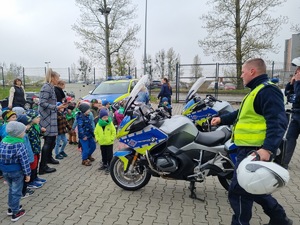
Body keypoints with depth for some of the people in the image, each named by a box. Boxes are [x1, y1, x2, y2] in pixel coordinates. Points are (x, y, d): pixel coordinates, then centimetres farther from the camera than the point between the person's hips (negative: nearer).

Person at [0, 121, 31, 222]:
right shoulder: (19, 145, -24)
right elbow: (24, 161, -20)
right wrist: (27, 174, -10)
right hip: (17, 172, -7)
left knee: (11, 189, 26)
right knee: (16, 192, 8)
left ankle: (11, 208, 40)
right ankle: (15, 213, 19)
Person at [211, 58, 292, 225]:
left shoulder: (268, 90, -14)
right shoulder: (257, 90, 20)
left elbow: (277, 122, -26)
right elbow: (242, 114, 31)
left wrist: (268, 148, -37)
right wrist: (222, 119, 32)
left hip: (256, 151, -11)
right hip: (250, 148, 11)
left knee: (239, 191, -3)